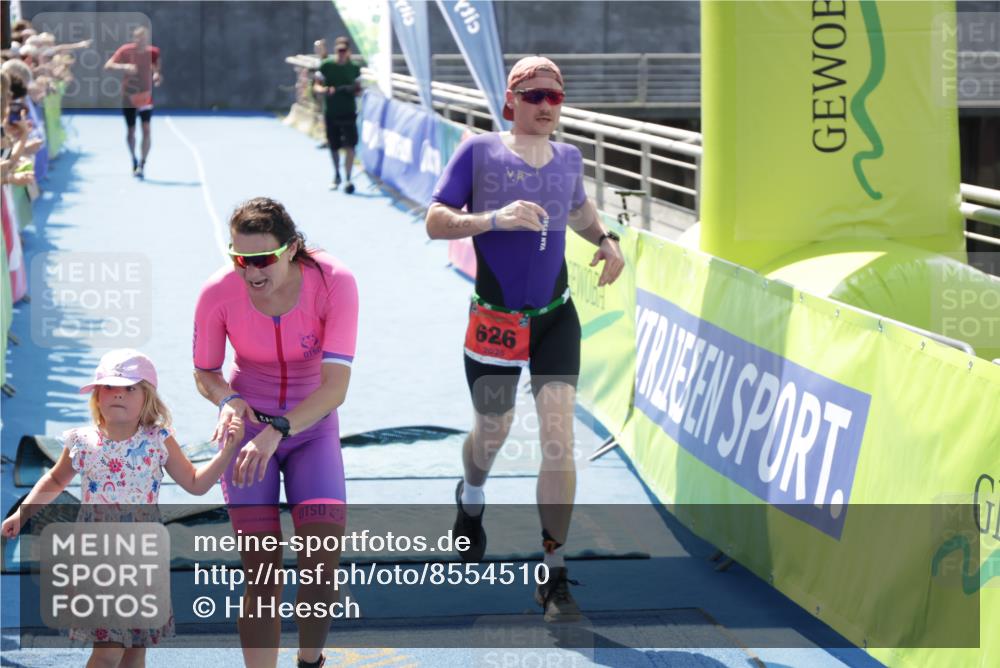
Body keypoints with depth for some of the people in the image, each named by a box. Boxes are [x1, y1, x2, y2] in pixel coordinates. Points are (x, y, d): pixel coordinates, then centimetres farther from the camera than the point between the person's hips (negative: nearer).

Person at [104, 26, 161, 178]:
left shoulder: (152, 52, -6)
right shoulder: (126, 50, -10)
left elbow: (157, 69, 9)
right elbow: (108, 65, -14)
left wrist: (157, 75, -15)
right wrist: (123, 67, -31)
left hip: (145, 95, 0)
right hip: (128, 96, 0)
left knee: (146, 129, -13)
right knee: (130, 131, 8)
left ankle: (142, 164, -10)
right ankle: (134, 161, 29)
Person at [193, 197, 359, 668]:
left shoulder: (334, 283, -24)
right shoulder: (218, 293, -20)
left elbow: (335, 387, -28)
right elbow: (204, 374, -3)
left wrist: (276, 432, -41)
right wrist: (228, 401, -26)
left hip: (312, 429, 0)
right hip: (248, 425, 0)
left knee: (323, 566, -12)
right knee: (261, 573, -9)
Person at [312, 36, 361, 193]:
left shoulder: (354, 68, 1)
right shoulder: (326, 65, -3)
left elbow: (358, 89, 11)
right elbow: (316, 86, 0)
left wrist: (356, 91, -13)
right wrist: (324, 90, -22)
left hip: (348, 111, -1)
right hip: (331, 111, 1)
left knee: (349, 145, -13)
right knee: (334, 147, 12)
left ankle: (348, 179, -9)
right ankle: (336, 176, 33)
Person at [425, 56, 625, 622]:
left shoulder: (569, 158, 7)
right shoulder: (479, 152, -6)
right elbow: (435, 222, -9)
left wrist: (607, 238, 7)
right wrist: (495, 219, -25)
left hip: (556, 317, 2)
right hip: (495, 320, -2)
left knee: (560, 439, -10)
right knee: (492, 433, 14)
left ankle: (554, 575, -3)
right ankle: (471, 500, 52)